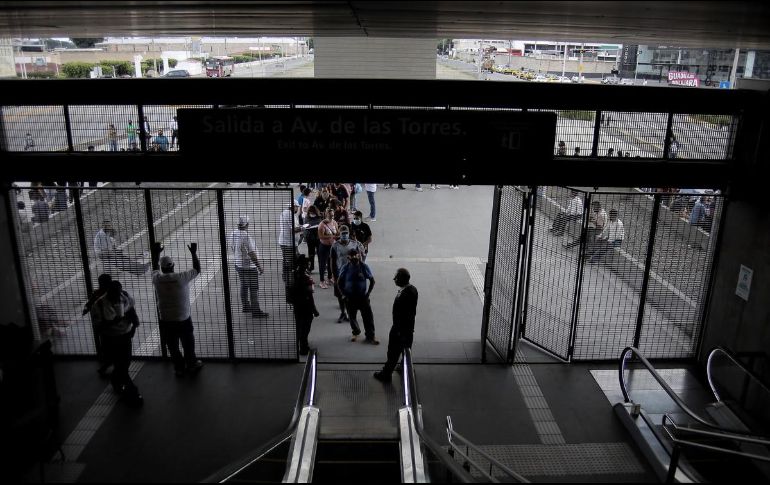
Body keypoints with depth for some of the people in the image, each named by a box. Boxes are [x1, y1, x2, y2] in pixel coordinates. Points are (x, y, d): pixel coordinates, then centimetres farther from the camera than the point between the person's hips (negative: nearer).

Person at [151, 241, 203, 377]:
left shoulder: (157, 280, -11)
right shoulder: (182, 278, -19)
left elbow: (155, 268, 13)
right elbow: (197, 269, -2)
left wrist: (156, 253, 24)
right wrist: (194, 253, 6)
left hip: (165, 321, 1)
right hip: (183, 319, -1)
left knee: (173, 347, 18)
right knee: (188, 344, 20)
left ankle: (179, 368, 30)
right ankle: (191, 365, 37)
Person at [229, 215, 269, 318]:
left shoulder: (233, 234, -2)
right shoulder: (246, 237, -28)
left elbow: (232, 248, 14)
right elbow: (252, 254, -26)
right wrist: (259, 267, -18)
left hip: (238, 264, 9)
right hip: (249, 267, -9)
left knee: (244, 286, 22)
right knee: (254, 289, 2)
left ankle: (245, 306, 35)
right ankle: (256, 311, 8)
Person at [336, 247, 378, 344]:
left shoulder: (364, 267, -11)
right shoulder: (345, 268, -8)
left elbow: (372, 280, -1)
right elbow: (339, 282, 2)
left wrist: (368, 293, -7)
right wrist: (344, 294, -4)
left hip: (362, 297, -1)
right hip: (350, 298, 1)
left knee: (368, 316, -1)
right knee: (352, 317, 16)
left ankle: (370, 336, 13)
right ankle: (356, 332, 41)